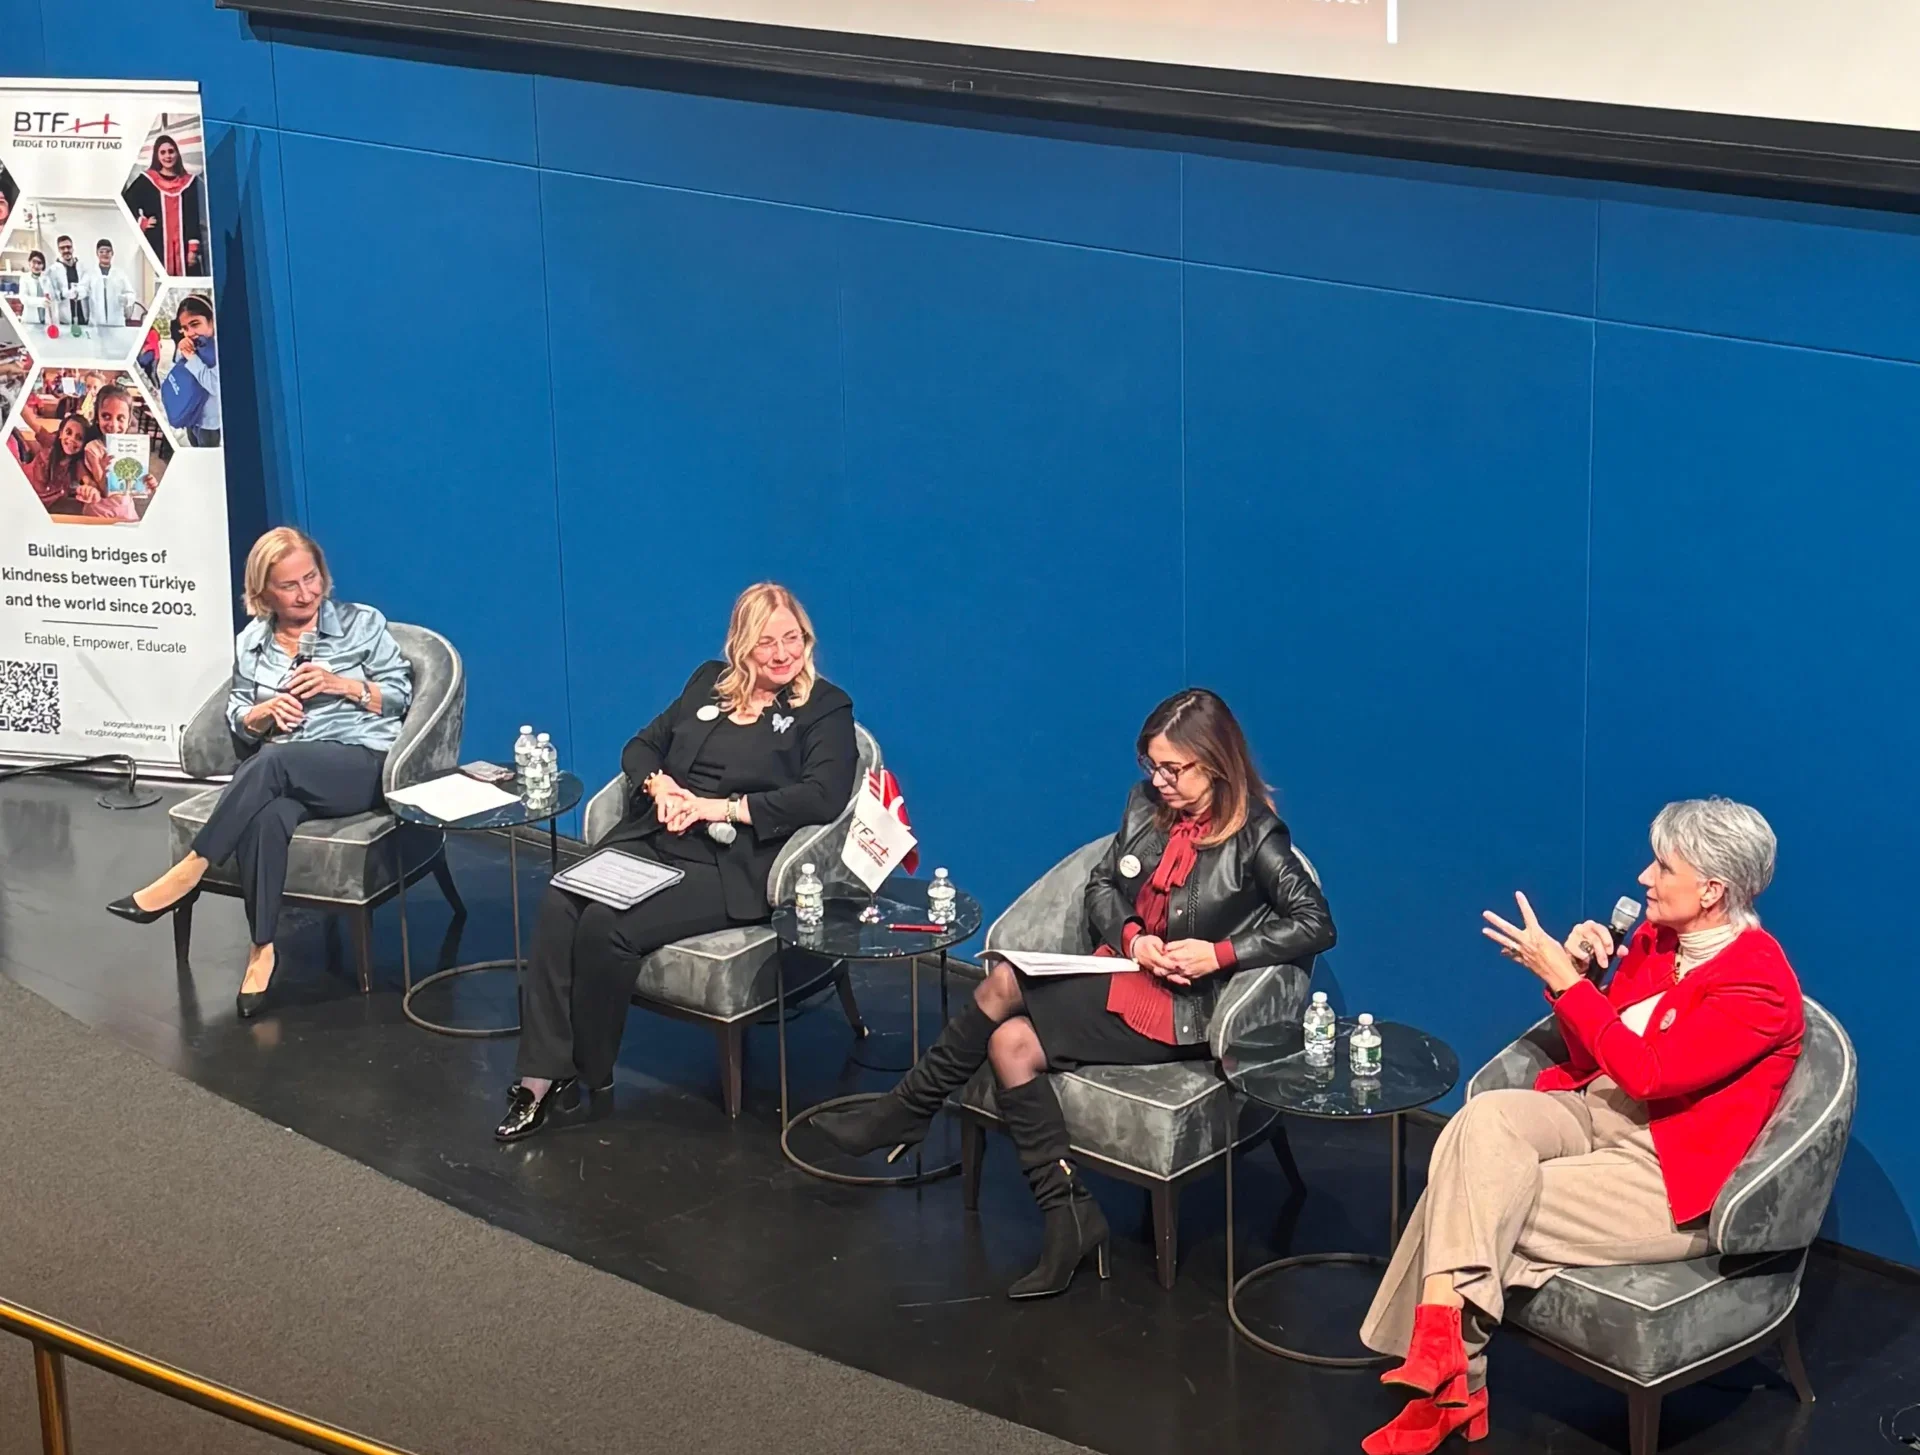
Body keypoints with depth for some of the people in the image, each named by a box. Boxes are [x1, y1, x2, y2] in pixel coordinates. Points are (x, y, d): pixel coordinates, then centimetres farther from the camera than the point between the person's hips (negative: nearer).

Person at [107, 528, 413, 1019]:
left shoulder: (362, 624, 7)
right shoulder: (251, 643, 16)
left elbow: (400, 695, 7)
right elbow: (238, 722, 19)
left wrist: (341, 684, -9)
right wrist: (267, 711, -5)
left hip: (363, 763, -3)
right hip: (285, 775, 3)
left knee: (273, 762, -36)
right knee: (265, 818, -37)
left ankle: (191, 870, -29)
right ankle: (262, 949, -34)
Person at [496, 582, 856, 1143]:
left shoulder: (826, 709, 5)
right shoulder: (710, 682, 21)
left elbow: (823, 797, -11)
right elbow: (642, 746, 22)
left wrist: (722, 808, -14)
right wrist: (659, 785, -2)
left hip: (729, 865, -5)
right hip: (651, 840, 5)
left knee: (607, 927, -29)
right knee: (559, 907, -25)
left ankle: (589, 1076, -11)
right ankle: (542, 1075, -26)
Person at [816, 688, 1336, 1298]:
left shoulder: (1255, 837, -11)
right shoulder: (1147, 804, 7)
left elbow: (1316, 924, -14)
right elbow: (1101, 885, 13)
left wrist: (1220, 954, -21)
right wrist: (1131, 936, -8)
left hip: (1179, 1007, -7)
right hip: (1122, 969, 7)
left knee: (1004, 988, -21)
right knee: (1010, 1042, -22)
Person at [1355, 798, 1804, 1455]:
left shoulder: (1759, 983, -16)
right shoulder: (1656, 938, 9)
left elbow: (1648, 1073, -22)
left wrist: (1564, 981, -18)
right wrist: (1578, 974, -5)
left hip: (1668, 1177, -7)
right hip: (1594, 1114, 7)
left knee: (1479, 1205, -22)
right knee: (1484, 1116, -25)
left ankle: (1448, 1379, -3)